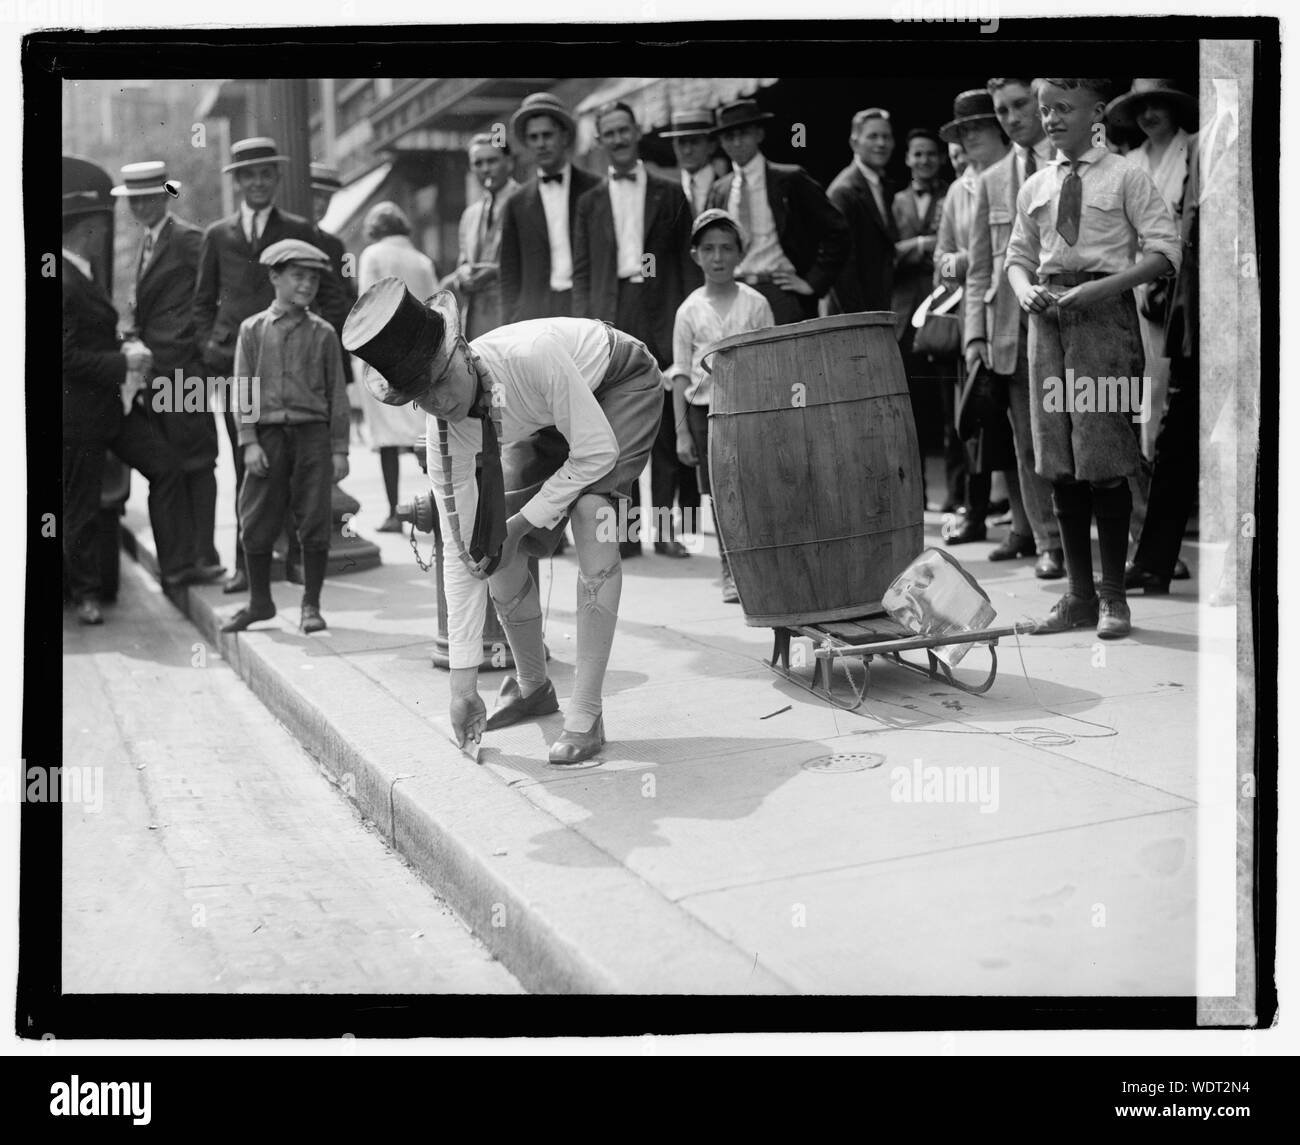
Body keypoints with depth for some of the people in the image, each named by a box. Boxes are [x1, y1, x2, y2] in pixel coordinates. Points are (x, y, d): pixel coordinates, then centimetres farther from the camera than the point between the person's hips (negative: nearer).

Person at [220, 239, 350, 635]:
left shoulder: (322, 333, 5)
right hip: (269, 434, 1)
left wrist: (339, 449, 1)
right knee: (257, 524, 3)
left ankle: (311, 605, 12)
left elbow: (337, 393, 6)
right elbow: (243, 390, 4)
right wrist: (249, 442, -5)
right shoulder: (252, 329, 5)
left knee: (314, 522, 0)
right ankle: (259, 602, 20)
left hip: (313, 433, 0)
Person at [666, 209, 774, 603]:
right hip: (705, 408, 1)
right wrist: (682, 432, -2)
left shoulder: (755, 304, 0)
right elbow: (681, 374, 3)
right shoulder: (690, 310, 2)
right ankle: (731, 570, 16)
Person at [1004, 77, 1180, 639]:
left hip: (1105, 315, -5)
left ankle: (1114, 596, 5)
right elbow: (1018, 255, 21)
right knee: (1059, 462, 5)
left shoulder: (1126, 177, 0)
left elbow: (1166, 250, -6)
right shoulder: (1034, 187, 14)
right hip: (1049, 318, 5)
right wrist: (1025, 290, -2)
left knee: (1105, 458, -6)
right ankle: (1079, 594, 14)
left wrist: (1102, 287, -17)